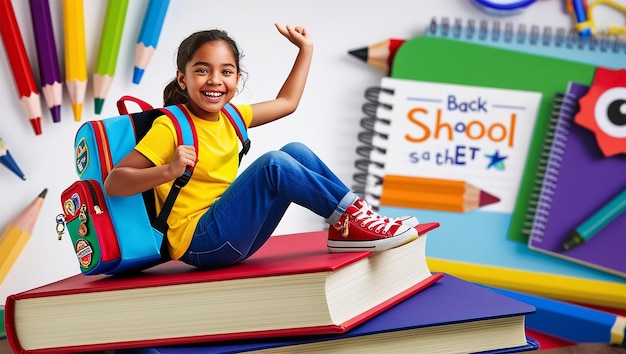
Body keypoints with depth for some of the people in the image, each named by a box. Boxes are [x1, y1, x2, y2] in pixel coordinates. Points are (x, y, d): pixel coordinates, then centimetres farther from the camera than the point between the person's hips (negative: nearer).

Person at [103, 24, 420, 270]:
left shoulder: (230, 118, 11)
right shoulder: (170, 127, -12)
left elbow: (287, 102, 25)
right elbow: (113, 182, -18)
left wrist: (305, 48, 25)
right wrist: (169, 171, -33)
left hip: (233, 237, 8)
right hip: (198, 243, -8)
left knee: (296, 151, -2)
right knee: (273, 163, -23)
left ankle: (344, 229, -7)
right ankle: (349, 218, -15)